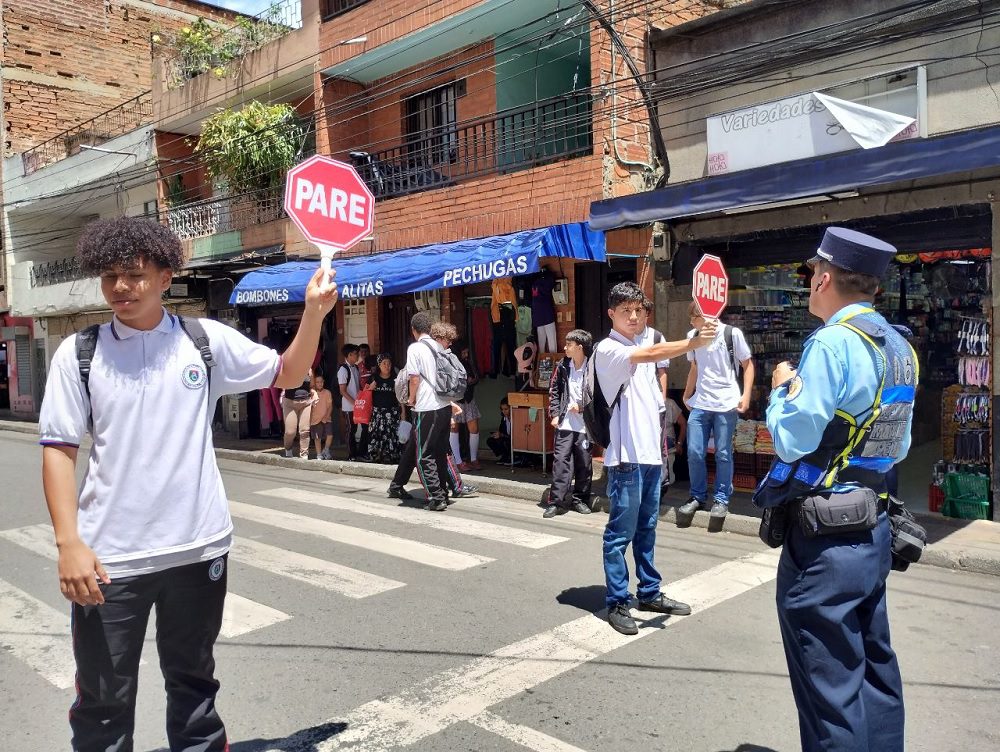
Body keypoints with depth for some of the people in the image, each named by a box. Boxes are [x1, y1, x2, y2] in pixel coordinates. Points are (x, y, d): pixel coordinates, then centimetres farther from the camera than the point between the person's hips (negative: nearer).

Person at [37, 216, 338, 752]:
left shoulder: (207, 339, -1)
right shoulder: (78, 353, -2)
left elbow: (287, 374, 8)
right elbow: (59, 449, -2)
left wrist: (314, 312, -7)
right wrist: (69, 542, -11)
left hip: (199, 547, 1)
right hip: (108, 554, 0)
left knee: (193, 684, 20)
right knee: (103, 698, 13)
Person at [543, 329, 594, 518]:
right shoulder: (562, 366, 5)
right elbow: (553, 391, 11)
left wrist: (582, 406, -11)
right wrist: (554, 414, 4)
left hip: (585, 424, -2)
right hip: (564, 424, 2)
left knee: (584, 463, 8)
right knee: (560, 461, -2)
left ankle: (580, 499, 22)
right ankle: (556, 501, 1)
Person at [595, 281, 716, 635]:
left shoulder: (641, 351, 17)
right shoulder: (608, 349, -10)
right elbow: (653, 353, -29)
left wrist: (659, 444, 18)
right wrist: (694, 342, -40)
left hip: (650, 454, 8)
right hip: (626, 456, -8)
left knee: (646, 529, 16)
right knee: (620, 533, -2)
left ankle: (650, 593, 27)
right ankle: (617, 603, 7)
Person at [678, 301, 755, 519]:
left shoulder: (732, 333, -4)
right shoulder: (693, 336, 10)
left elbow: (748, 365, 2)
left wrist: (746, 395, -7)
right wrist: (687, 395, 21)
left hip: (726, 404, -4)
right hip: (700, 403, 4)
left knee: (723, 454, 3)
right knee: (694, 452, 2)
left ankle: (721, 499, 17)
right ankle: (698, 496, 18)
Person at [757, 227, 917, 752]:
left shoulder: (833, 343, -18)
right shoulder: (899, 347, 9)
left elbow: (791, 441, -20)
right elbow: (899, 447, 16)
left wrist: (780, 390, -4)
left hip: (824, 538, -9)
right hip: (874, 528, 9)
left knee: (830, 686, 2)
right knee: (875, 669, 20)